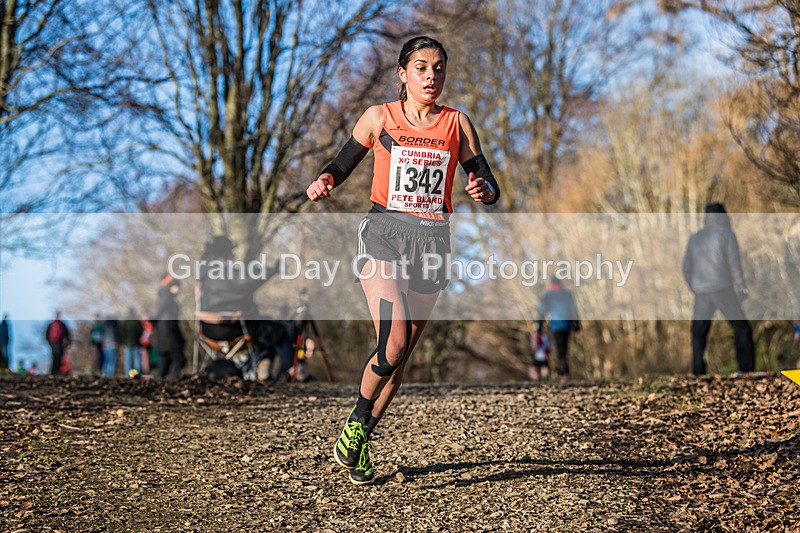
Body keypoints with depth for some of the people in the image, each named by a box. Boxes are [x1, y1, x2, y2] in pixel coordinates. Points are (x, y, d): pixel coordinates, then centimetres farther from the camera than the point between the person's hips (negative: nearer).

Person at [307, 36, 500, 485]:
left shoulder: (457, 124, 7)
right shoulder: (379, 118, 3)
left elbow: (489, 186, 6)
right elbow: (342, 165, 11)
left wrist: (485, 191, -18)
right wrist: (324, 182, -11)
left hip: (432, 241, 3)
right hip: (384, 233, -3)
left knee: (400, 357, 5)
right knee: (394, 342, -22)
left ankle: (359, 445, 22)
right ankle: (357, 419, 3)